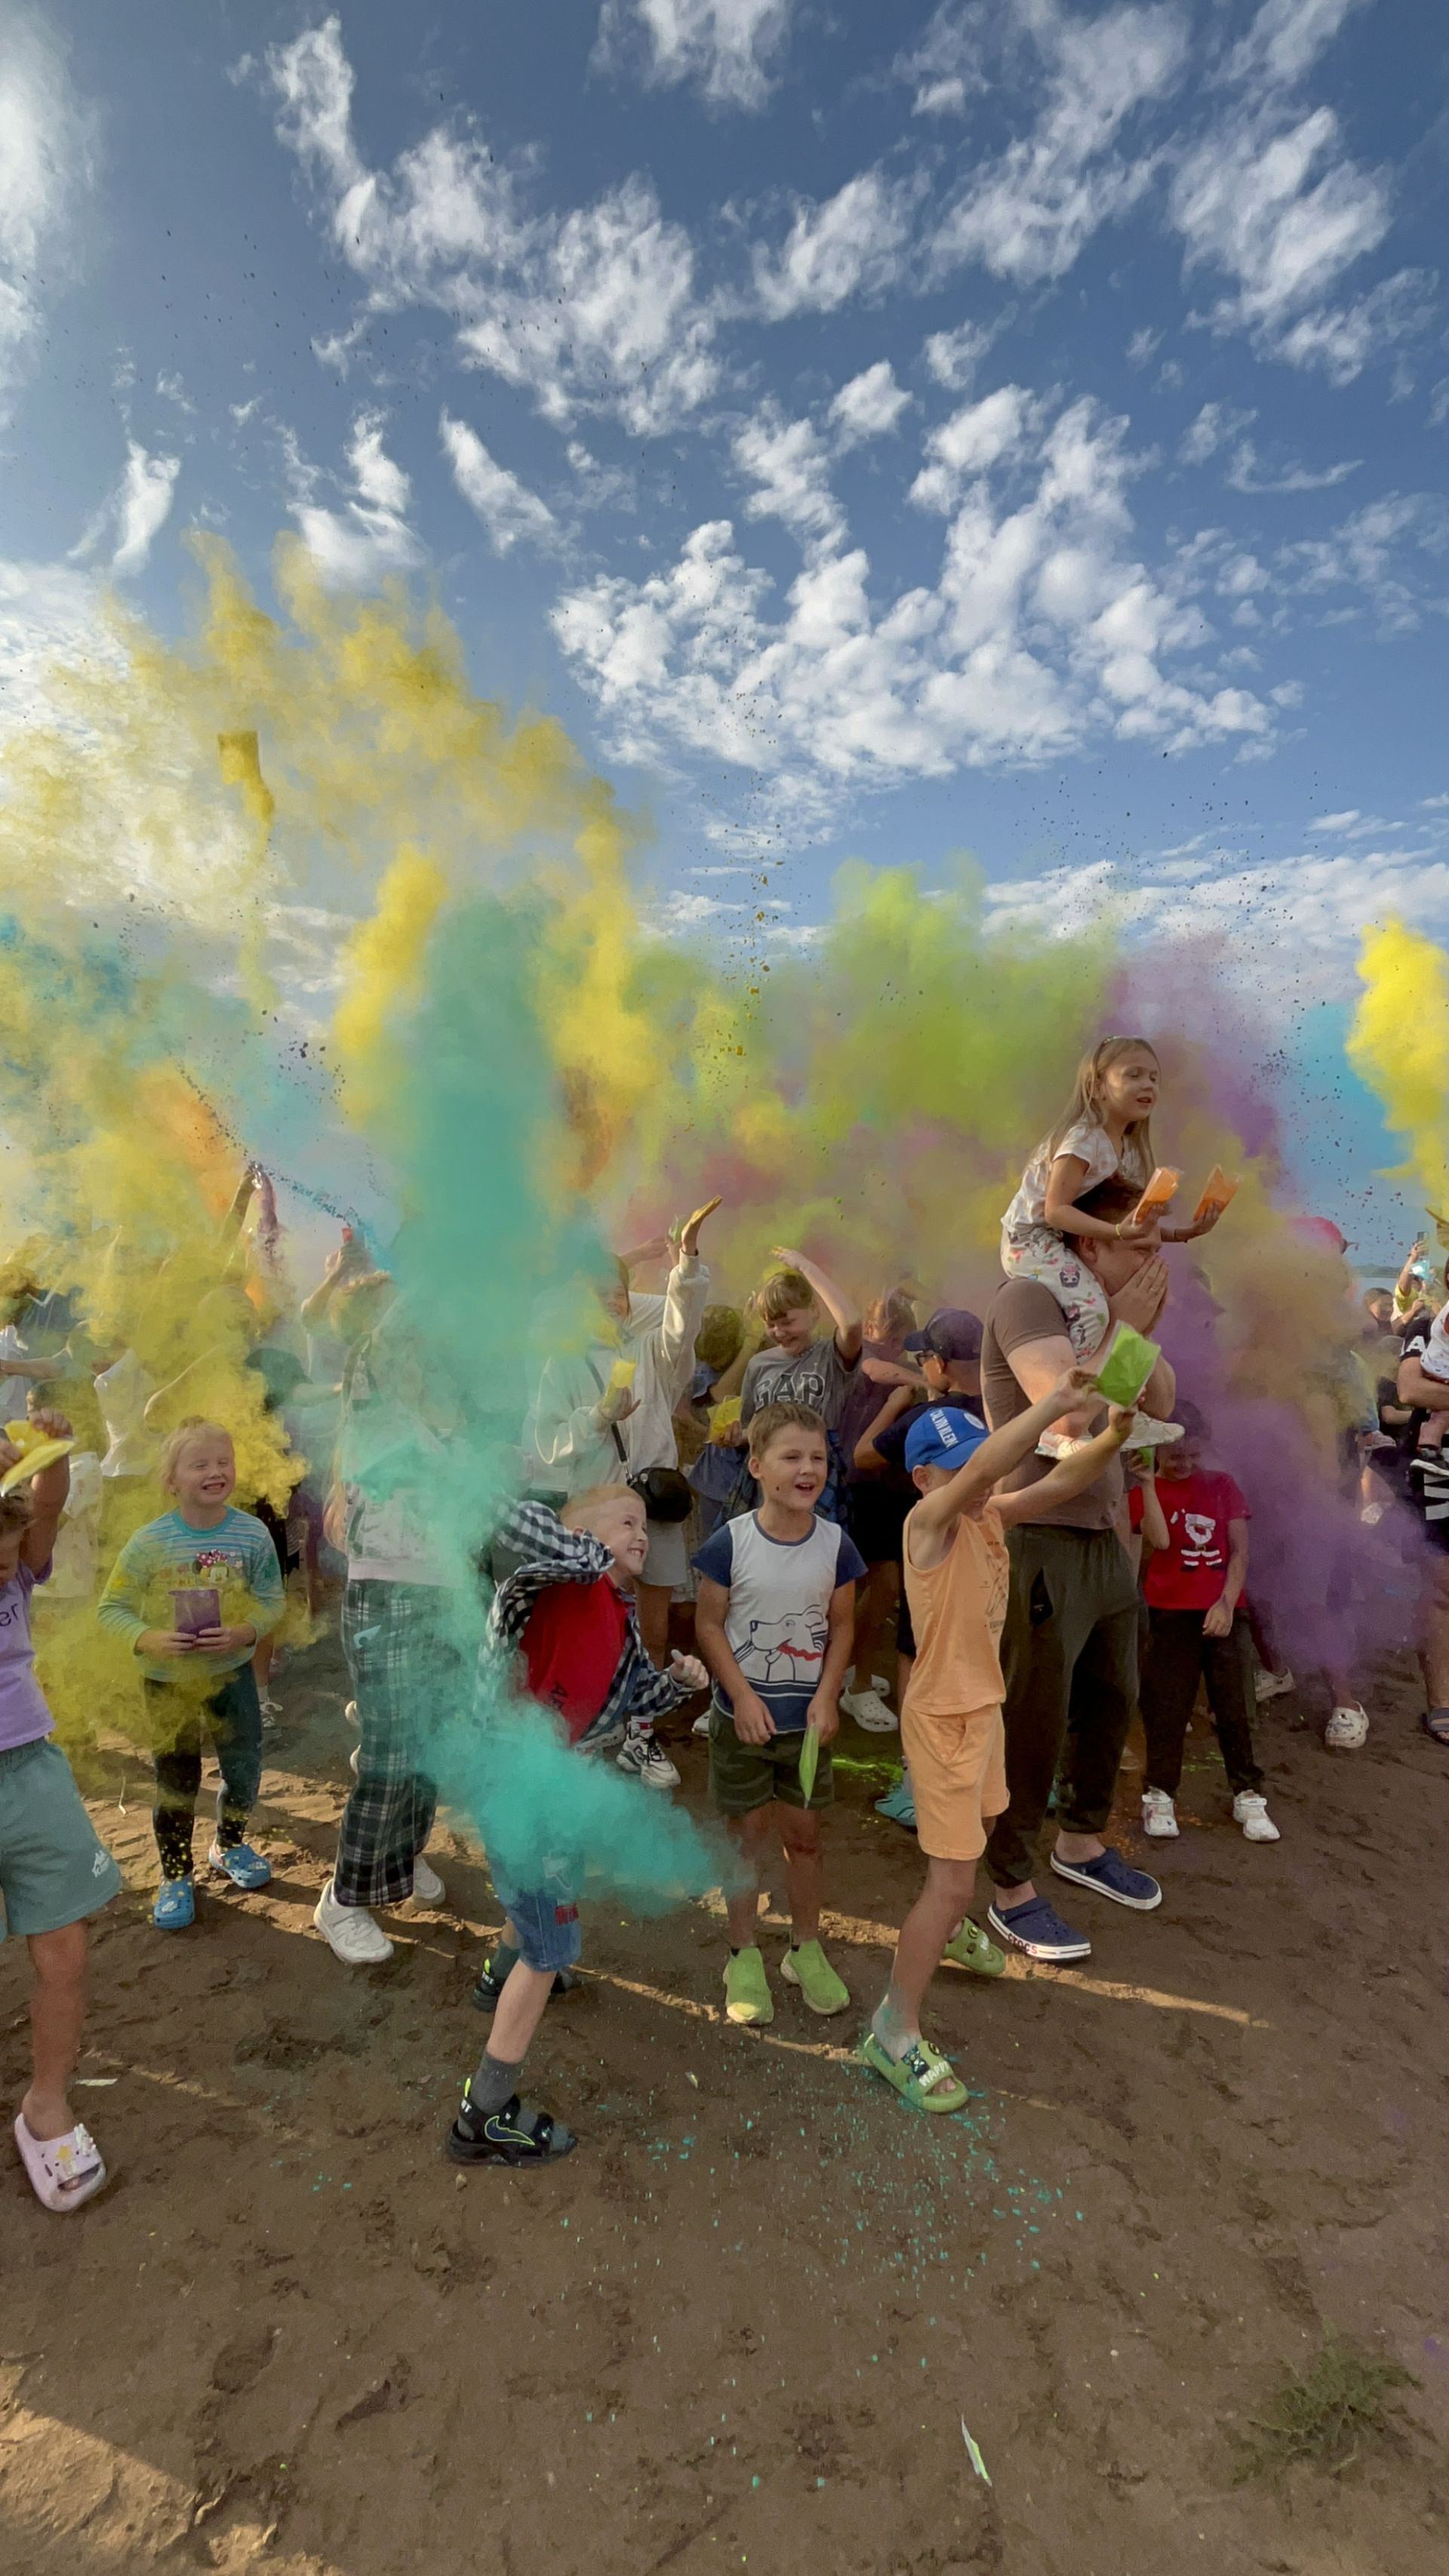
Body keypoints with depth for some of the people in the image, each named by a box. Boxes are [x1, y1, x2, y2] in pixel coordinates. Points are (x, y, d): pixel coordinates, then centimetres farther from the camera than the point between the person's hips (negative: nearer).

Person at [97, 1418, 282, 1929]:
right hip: (168, 1680, -2)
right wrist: (147, 1639, -26)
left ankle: (230, 1845, 43)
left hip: (232, 1671, 2)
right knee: (176, 1780, 12)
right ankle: (175, 1876, 34)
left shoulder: (252, 1534, -14)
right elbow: (111, 1608, -10)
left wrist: (245, 1633, -26)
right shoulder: (148, 1543, -17)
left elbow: (272, 1599, -8)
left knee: (245, 1767, 14)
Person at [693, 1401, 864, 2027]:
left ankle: (806, 1949, 35)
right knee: (749, 1835, 11)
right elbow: (709, 1624, -10)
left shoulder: (835, 1543, -7)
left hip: (807, 1718, 2)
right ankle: (744, 1957, 29)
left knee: (804, 1833, 15)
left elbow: (841, 1625, 1)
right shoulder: (730, 1542, -16)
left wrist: (827, 1697, -8)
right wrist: (743, 1696, -15)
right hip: (743, 1716, -2)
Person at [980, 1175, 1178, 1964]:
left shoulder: (1108, 1313, 11)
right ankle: (1012, 1893, 19)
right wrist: (1120, 1329, -16)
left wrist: (1141, 1330, -2)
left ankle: (1082, 1843, 44)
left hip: (1104, 1538, 9)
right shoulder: (1027, 1298, -15)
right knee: (1032, 1723, 1)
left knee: (1110, 1700, 22)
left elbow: (1162, 1402, 11)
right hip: (1042, 1542, -9)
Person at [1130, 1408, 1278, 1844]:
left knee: (1235, 1706, 7)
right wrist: (1147, 1481, -21)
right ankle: (1159, 1795, 15)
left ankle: (1247, 1795, 20)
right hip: (1170, 1615, -2)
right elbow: (1160, 1540, -19)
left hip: (1224, 1612, 2)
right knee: (1167, 1707, 3)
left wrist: (1227, 1602, -9)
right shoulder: (1144, 1492, 0)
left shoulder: (1221, 1485, 7)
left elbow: (1240, 1550, 3)